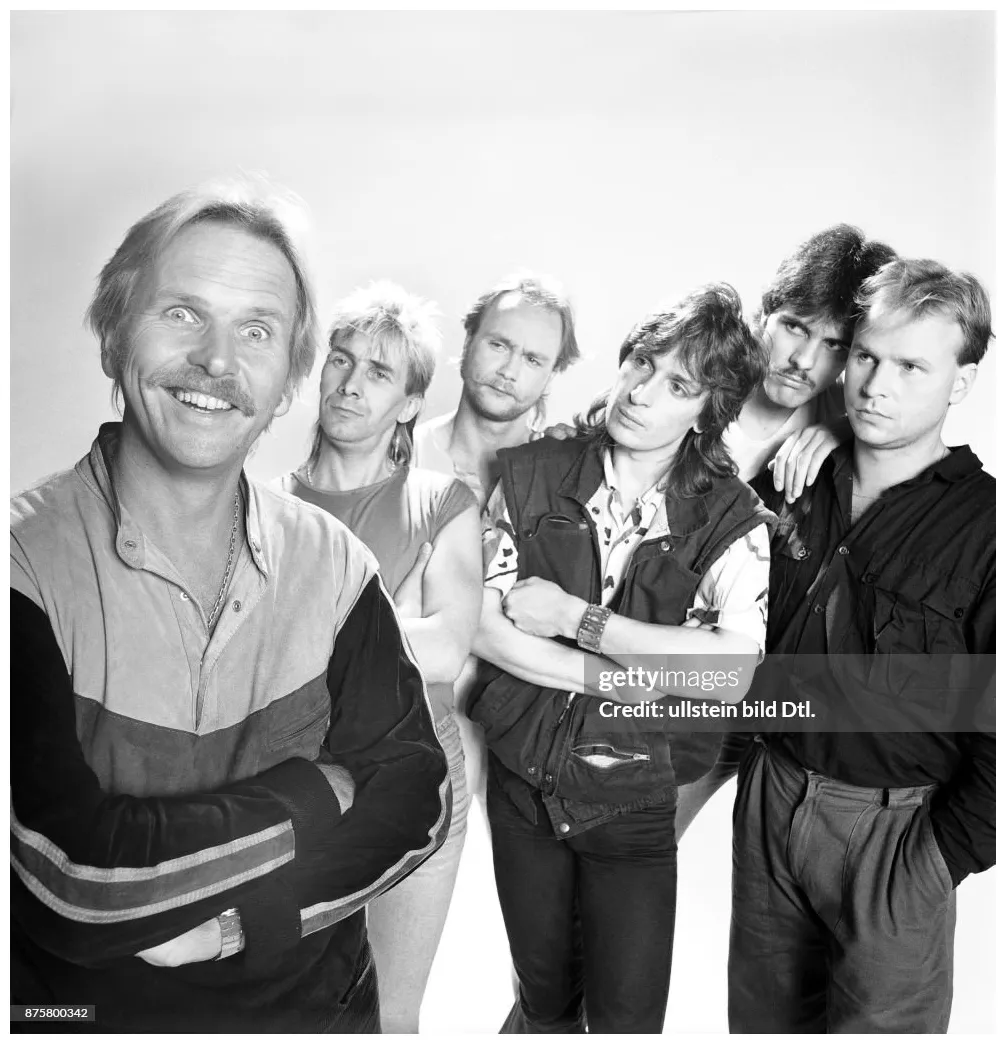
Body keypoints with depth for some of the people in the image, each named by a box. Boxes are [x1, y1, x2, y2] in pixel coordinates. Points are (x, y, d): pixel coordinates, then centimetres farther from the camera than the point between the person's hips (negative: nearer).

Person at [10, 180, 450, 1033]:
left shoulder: (330, 562, -10)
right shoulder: (28, 562, -21)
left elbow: (418, 799, -11)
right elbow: (77, 885, -26)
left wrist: (240, 914, -23)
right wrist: (317, 793, -18)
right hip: (85, 1007, -2)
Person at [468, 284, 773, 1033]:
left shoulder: (731, 521, -11)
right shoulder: (531, 475, -7)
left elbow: (733, 673, -24)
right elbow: (483, 627, -13)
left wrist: (575, 617, -22)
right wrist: (621, 679, -19)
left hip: (636, 805, -1)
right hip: (523, 785, 2)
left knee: (628, 1019, 11)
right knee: (545, 999, 23)